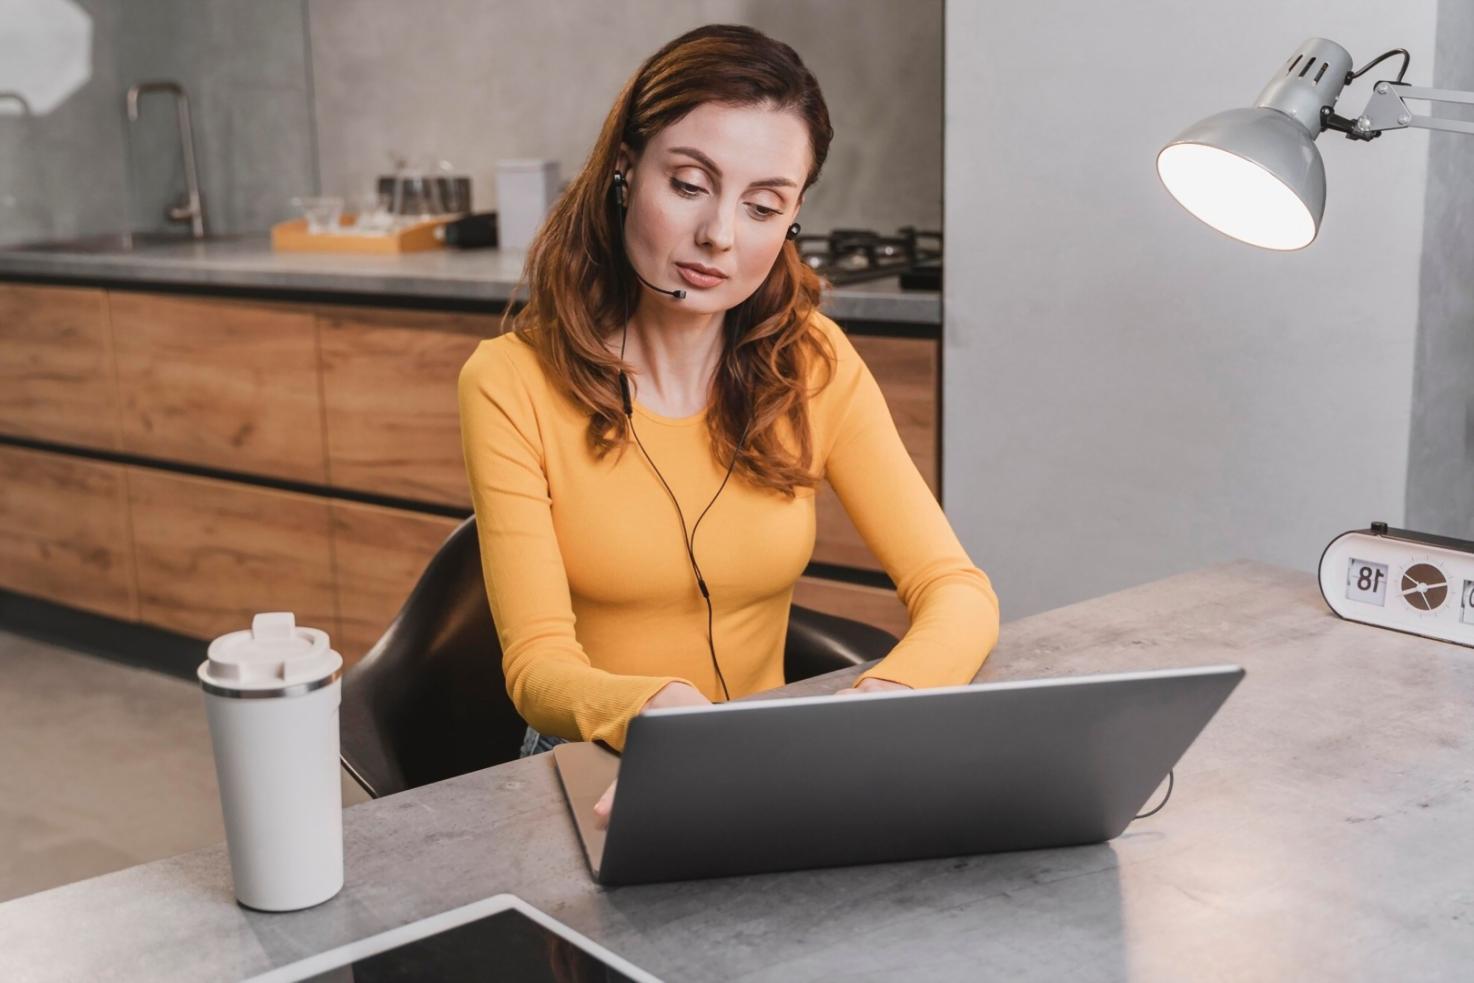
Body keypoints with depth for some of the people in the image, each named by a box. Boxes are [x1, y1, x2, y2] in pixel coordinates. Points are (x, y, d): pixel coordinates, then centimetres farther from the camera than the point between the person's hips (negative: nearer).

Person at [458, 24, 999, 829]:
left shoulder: (814, 362, -2)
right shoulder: (512, 384, -11)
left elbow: (957, 591, -7)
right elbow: (537, 666, -16)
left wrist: (883, 701, -30)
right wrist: (657, 712, -39)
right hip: (595, 779, -3)